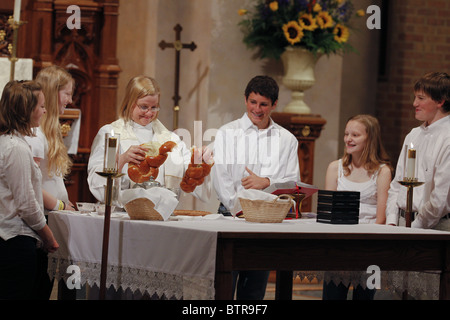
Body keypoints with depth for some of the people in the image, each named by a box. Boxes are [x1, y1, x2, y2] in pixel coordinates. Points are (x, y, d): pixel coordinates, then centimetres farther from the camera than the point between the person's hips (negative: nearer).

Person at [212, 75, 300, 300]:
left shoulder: (286, 140, 11)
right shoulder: (227, 133, 5)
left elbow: (293, 182, 7)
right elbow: (220, 177, -3)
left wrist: (266, 182, -12)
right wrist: (239, 210, -12)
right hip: (232, 215, -2)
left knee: (255, 291, 4)